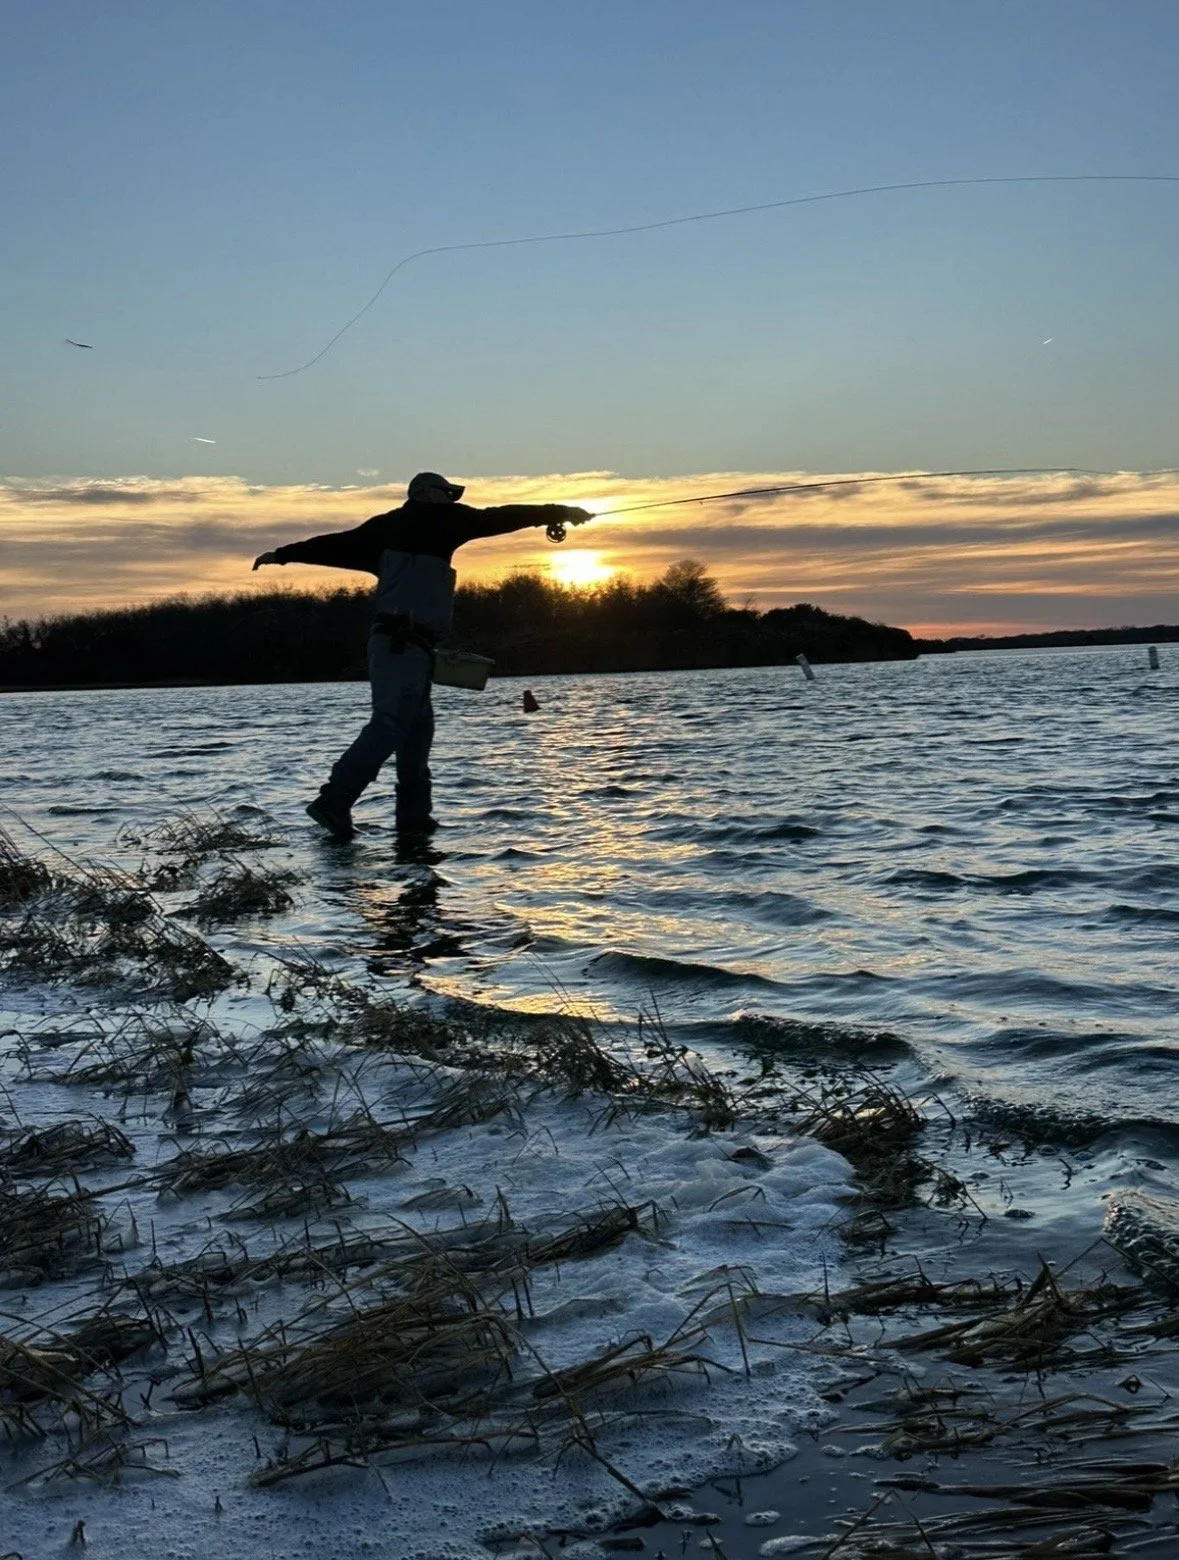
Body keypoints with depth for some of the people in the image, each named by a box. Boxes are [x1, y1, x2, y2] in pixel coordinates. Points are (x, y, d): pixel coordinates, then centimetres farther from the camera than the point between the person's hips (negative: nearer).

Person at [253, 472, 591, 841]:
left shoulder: (388, 526, 17)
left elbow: (338, 544, 19)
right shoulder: (437, 519, -2)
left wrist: (283, 554, 28)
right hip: (406, 644, -9)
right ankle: (334, 802, -21)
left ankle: (413, 814, 14)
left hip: (389, 641, 9)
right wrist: (558, 512, 4)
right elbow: (495, 519, -1)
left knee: (417, 724, 13)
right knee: (389, 724, -14)